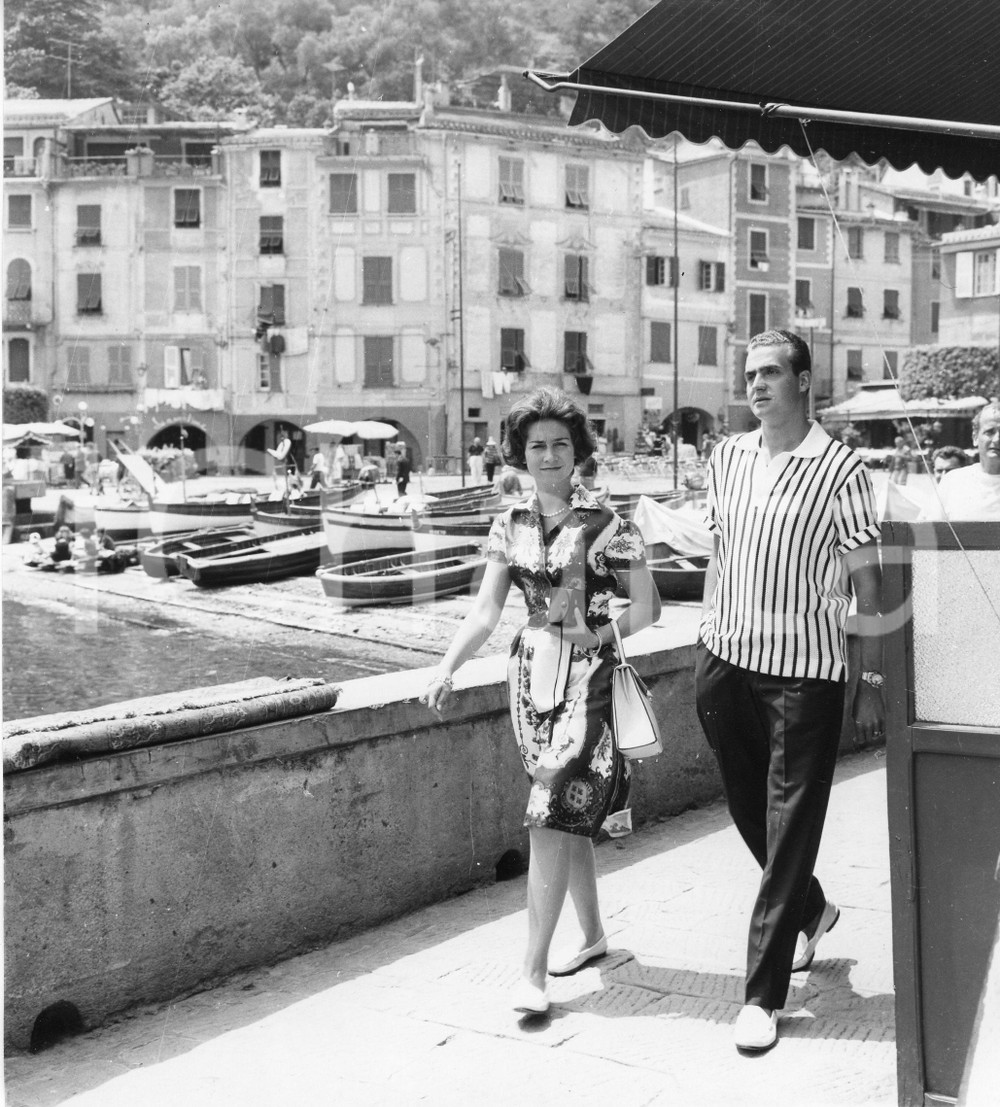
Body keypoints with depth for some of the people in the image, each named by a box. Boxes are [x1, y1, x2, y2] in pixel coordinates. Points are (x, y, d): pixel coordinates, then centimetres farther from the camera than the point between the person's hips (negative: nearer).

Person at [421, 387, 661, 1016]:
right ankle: (594, 935, 32)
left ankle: (534, 971, -4)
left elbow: (647, 607, -4)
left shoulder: (605, 523, -8)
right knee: (572, 816, 14)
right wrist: (447, 670, -8)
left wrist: (594, 635, -9)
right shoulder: (511, 526, 6)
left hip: (588, 680, -5)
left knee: (552, 819, -10)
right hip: (532, 677, 5)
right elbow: (485, 613, 3)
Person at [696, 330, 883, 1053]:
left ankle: (764, 993, 7)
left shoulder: (841, 469, -7)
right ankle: (812, 912, 43)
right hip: (728, 660, 5)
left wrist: (872, 682, -7)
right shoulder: (727, 458, 8)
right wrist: (706, 644, 14)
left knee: (790, 828, -1)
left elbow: (867, 584, -5)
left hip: (805, 672, -5)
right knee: (749, 812, 16)